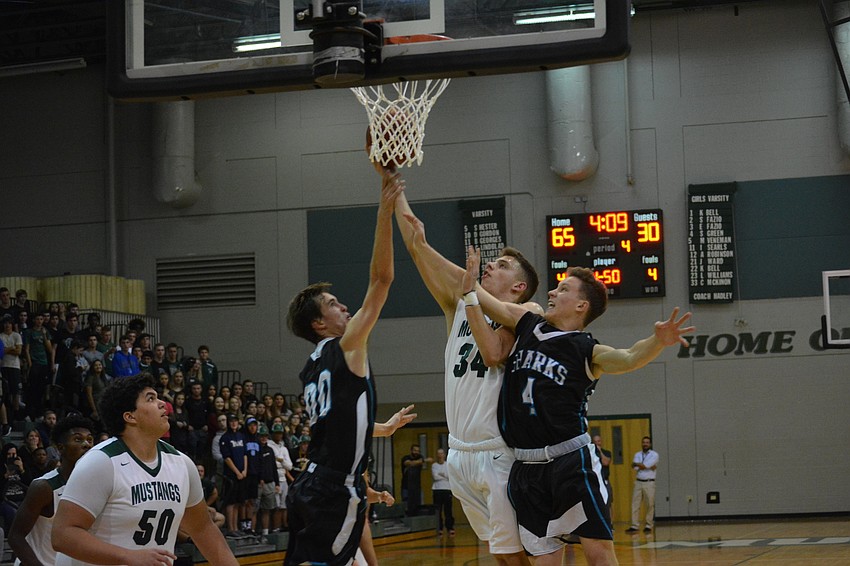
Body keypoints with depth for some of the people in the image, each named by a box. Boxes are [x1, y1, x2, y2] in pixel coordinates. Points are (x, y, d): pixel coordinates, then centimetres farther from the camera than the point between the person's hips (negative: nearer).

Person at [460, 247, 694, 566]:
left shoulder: (587, 352, -4)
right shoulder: (526, 325, 12)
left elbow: (629, 359, -22)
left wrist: (658, 341, -41)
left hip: (571, 463, -5)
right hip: (527, 468, 5)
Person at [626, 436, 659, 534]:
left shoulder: (654, 455, 0)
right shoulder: (637, 454, 12)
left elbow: (646, 465, -13)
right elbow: (635, 468, -3)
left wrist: (637, 464, 1)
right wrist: (649, 467, -9)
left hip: (649, 483, -4)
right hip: (638, 482, 4)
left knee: (650, 505, -2)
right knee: (635, 504, 0)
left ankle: (649, 526, 6)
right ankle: (634, 526, 1)